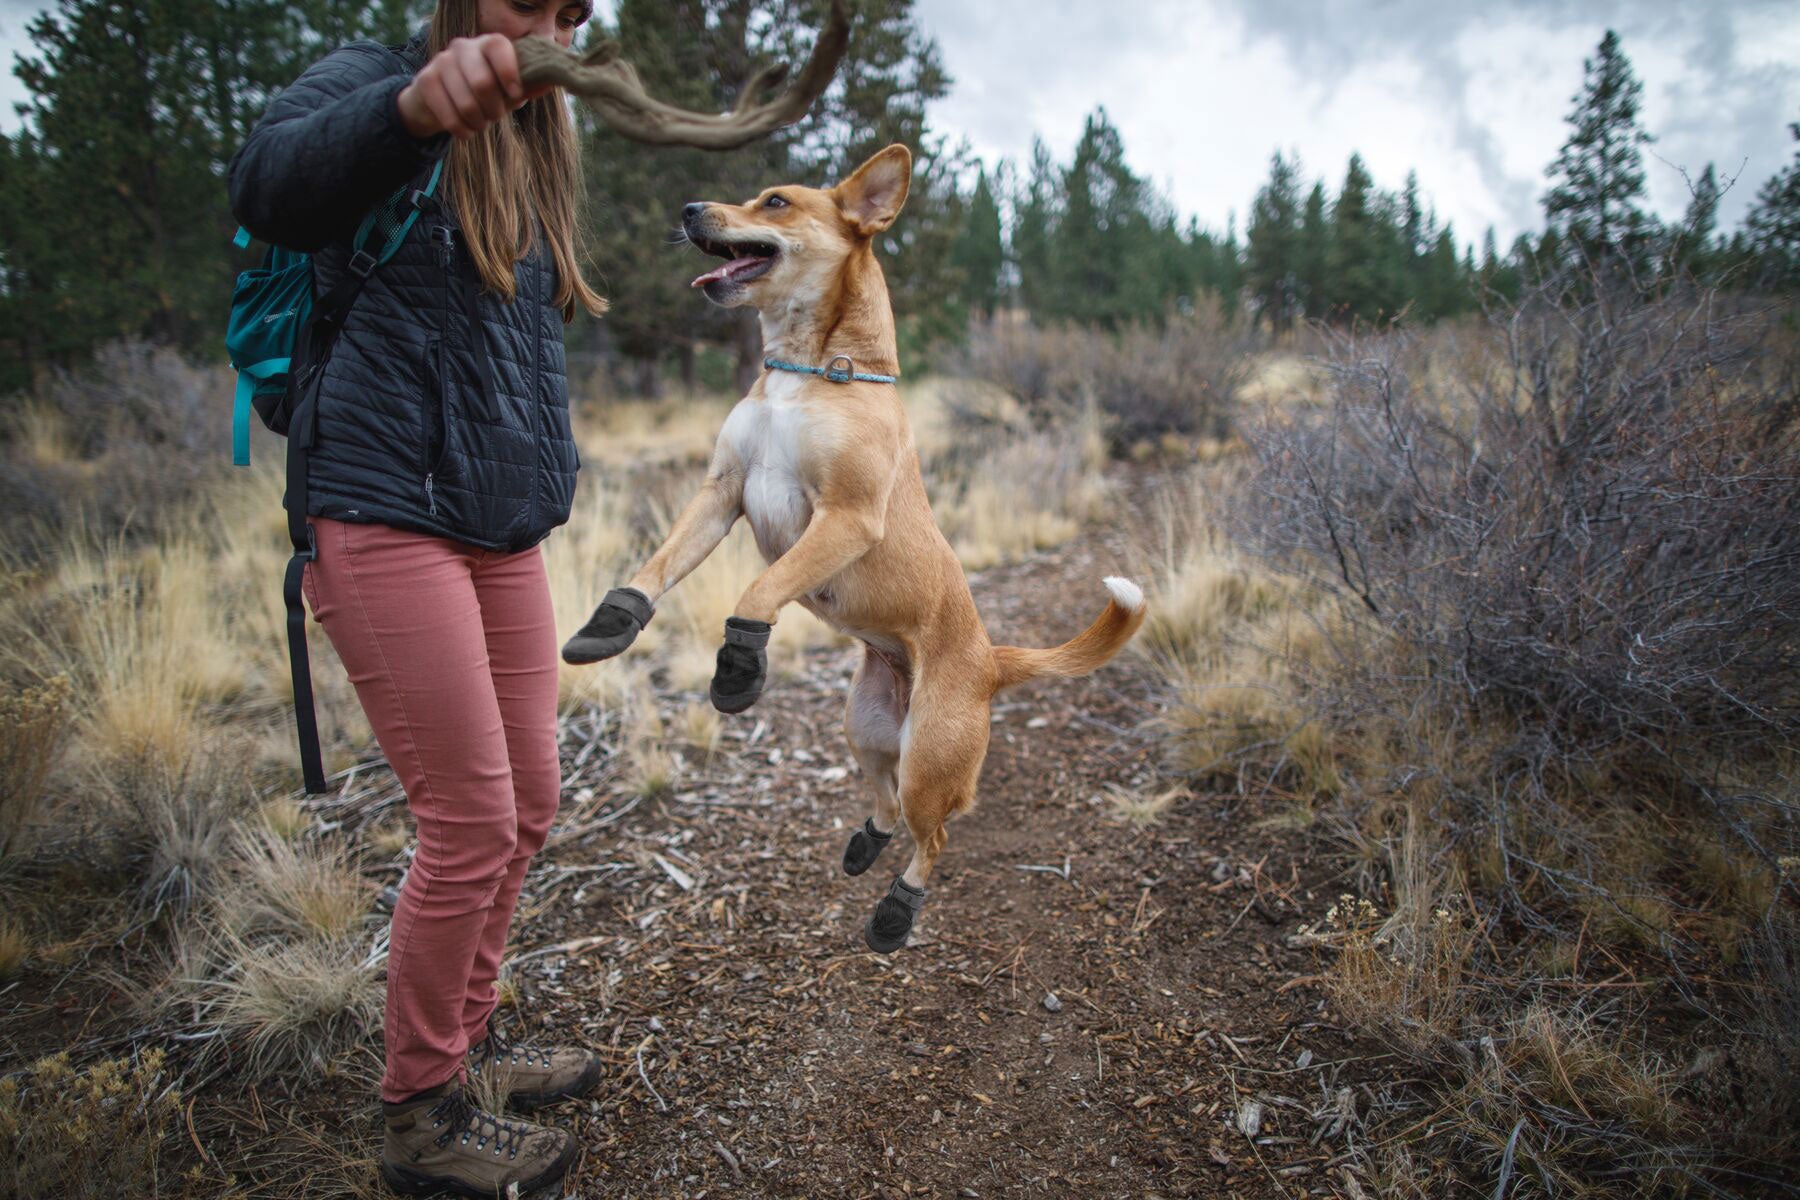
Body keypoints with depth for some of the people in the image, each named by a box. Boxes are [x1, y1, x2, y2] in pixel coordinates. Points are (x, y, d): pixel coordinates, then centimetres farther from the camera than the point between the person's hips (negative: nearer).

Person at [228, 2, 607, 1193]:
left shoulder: (532, 144, 21)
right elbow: (271, 186, -26)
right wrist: (416, 105, -44)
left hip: (505, 532, 8)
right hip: (391, 518, -8)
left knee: (529, 803, 11)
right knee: (471, 823, -6)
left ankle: (466, 1038, 32)